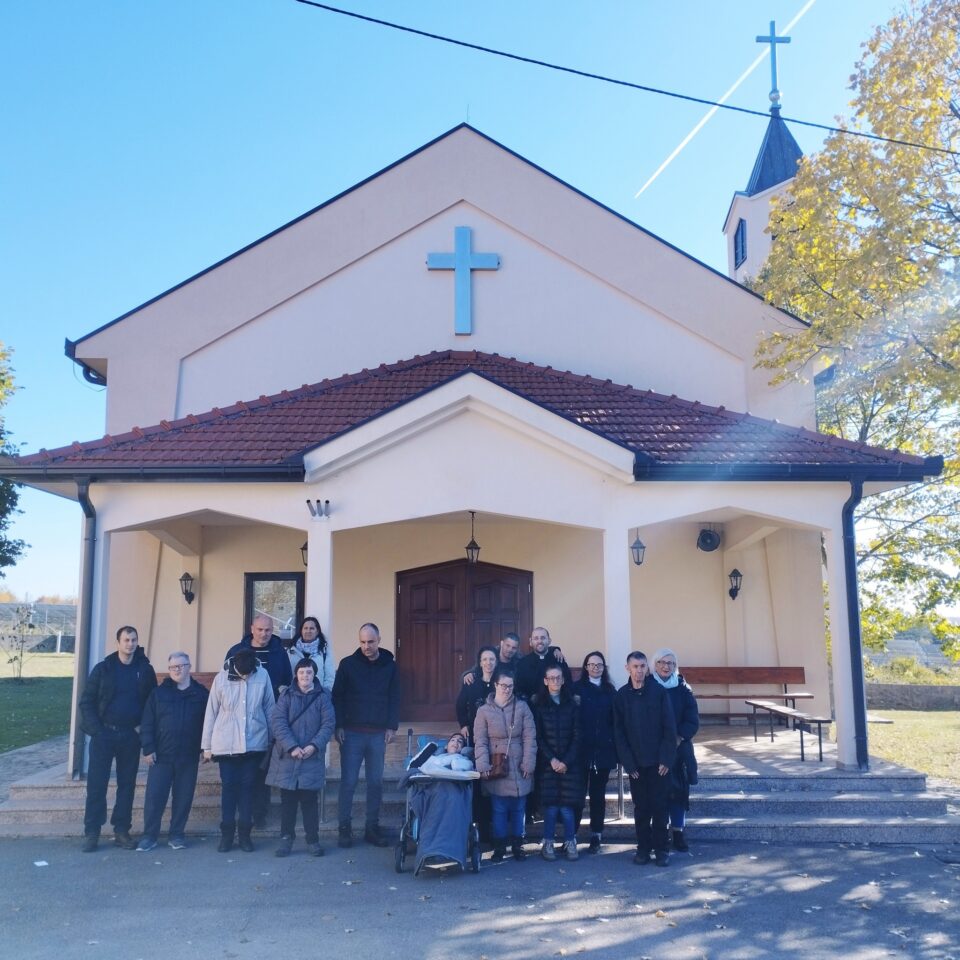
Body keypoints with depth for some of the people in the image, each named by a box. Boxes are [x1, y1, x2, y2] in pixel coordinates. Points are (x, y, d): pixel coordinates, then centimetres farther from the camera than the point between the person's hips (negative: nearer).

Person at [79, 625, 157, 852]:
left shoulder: (145, 670, 3)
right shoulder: (103, 669, 0)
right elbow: (87, 701, -1)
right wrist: (95, 729, -10)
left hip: (131, 736, 1)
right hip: (104, 734, -1)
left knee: (127, 784, 6)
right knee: (96, 784, 0)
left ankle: (122, 831, 14)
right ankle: (91, 832, 7)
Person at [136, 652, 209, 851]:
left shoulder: (201, 693, 4)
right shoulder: (159, 693, 4)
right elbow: (147, 724, 1)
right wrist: (148, 749, -6)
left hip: (189, 757, 0)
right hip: (161, 755, 0)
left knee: (183, 797, 5)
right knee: (154, 796, -1)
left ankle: (176, 834, 17)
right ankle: (149, 835, 11)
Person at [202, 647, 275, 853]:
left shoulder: (263, 675, -5)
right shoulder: (221, 678, -7)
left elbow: (269, 708, 3)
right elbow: (211, 712, 0)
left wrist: (273, 739, 6)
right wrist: (207, 746, 2)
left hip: (254, 743, 1)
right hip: (226, 744, 0)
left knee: (248, 787, 6)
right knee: (228, 787, 4)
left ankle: (244, 834, 15)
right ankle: (226, 834, 15)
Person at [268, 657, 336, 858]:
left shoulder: (323, 697, 3)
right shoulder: (286, 696, 3)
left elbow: (328, 724, -2)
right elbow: (278, 722, -6)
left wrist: (314, 746, -15)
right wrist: (292, 747, -16)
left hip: (312, 758, -1)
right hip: (286, 757, 1)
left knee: (309, 800, 2)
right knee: (287, 800, 7)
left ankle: (313, 840, 12)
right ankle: (286, 838, 18)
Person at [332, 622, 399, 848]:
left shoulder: (389, 665, 4)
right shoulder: (348, 664, -1)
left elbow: (395, 699, 6)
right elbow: (337, 696, 0)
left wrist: (392, 727, -1)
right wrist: (338, 725, -7)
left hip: (378, 733, 2)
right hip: (352, 732, -2)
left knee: (376, 782, 7)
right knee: (348, 781, 0)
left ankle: (372, 828, 15)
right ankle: (345, 828, 8)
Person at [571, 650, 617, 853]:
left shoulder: (610, 690, 8)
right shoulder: (577, 688, 0)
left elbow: (616, 720, 8)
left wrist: (616, 747, 2)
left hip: (604, 750, 2)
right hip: (582, 749, -2)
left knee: (598, 793, 9)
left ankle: (596, 836, 18)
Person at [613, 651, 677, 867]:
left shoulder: (659, 691, -4)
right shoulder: (622, 695, 1)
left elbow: (670, 727, -4)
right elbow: (619, 732, 2)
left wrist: (666, 759, -10)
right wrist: (628, 762, -5)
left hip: (658, 761, -1)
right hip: (636, 763, 1)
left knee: (659, 806, 2)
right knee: (641, 808, 6)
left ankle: (661, 849, 14)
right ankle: (643, 848, 17)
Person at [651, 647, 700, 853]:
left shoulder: (683, 688, 3)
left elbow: (693, 720, 0)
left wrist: (679, 738, -13)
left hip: (679, 748, 2)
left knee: (678, 790, 3)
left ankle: (678, 832, 14)